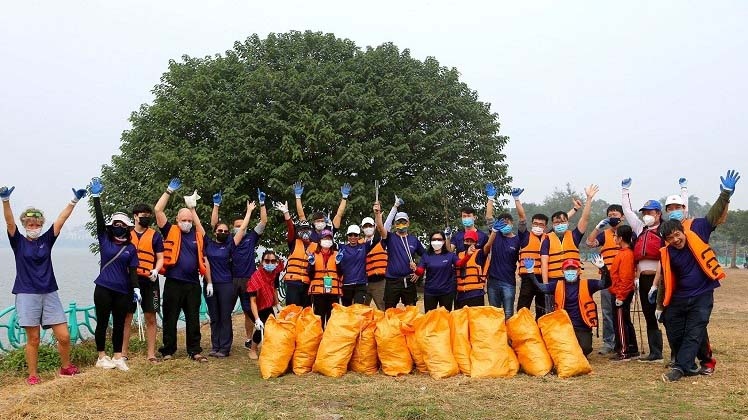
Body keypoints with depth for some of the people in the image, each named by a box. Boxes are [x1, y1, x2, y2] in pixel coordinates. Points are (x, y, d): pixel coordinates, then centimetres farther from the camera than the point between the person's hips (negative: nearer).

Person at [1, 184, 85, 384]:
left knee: (64, 336, 0)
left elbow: (61, 220, 1)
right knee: (33, 339, 2)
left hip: (49, 294, 3)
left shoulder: (47, 240, 8)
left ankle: (66, 367, 22)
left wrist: (74, 201, -7)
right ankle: (32, 375, 18)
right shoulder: (18, 242, 2)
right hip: (27, 295, -2)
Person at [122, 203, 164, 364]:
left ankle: (151, 354, 8)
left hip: (149, 281, -1)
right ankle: (123, 353, 12)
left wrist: (156, 270, -15)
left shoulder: (155, 235, 5)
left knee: (150, 318, 1)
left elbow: (160, 258, 4)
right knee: (126, 317, 3)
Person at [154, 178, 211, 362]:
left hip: (193, 284, 2)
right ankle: (168, 350, 16)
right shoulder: (171, 231, 2)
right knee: (170, 319, 5)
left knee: (193, 319, 7)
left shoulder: (198, 235, 10)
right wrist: (169, 191, -4)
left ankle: (195, 351, 14)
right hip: (173, 283, -2)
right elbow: (158, 210, -4)